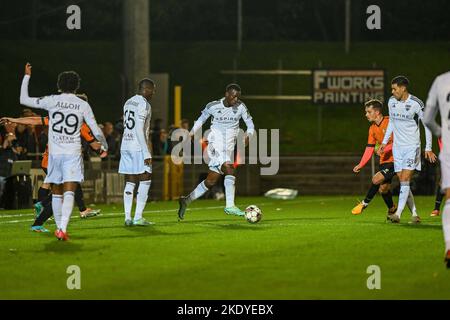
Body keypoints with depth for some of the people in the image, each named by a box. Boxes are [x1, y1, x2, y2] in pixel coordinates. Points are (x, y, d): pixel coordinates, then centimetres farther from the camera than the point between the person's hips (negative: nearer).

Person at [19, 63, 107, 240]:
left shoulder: (52, 101, 0)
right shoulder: (83, 105, 1)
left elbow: (24, 100, 6)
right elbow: (96, 132, 2)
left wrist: (27, 76, 15)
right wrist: (104, 146, 22)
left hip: (54, 152, 1)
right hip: (73, 153, -1)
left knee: (56, 192, 15)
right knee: (69, 193, -9)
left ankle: (59, 227, 23)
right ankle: (63, 229, -25)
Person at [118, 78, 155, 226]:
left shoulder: (128, 102, 16)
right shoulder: (143, 104, -11)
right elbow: (139, 129, -18)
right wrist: (147, 153, -18)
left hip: (125, 146, 8)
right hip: (138, 147, -8)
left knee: (130, 182, 7)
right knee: (145, 180, -2)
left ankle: (128, 217, 3)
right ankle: (138, 217, -7)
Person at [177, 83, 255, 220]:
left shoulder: (240, 107, 0)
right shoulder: (213, 106, -6)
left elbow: (250, 124, 3)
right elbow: (201, 120, 10)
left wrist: (248, 135, -18)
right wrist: (190, 134, 13)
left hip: (228, 149, 5)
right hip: (215, 145, -5)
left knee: (211, 180, 6)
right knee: (229, 169, -26)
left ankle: (186, 200, 22)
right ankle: (230, 206, -27)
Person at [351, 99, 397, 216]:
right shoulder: (372, 129, 9)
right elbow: (369, 149, 10)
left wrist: (386, 148, -22)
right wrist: (360, 165, 1)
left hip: (394, 159, -7)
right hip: (384, 161, 7)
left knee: (376, 179, -19)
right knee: (383, 188, 2)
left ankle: (365, 203, -4)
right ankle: (391, 209, 24)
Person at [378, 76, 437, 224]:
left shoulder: (416, 104, -11)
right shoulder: (391, 102, 4)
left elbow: (427, 125, -3)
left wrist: (428, 148, -5)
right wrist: (384, 142, 15)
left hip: (412, 146, -5)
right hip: (397, 147, 5)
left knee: (405, 180, -15)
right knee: (402, 182, 2)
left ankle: (398, 214, -20)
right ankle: (414, 214, 10)